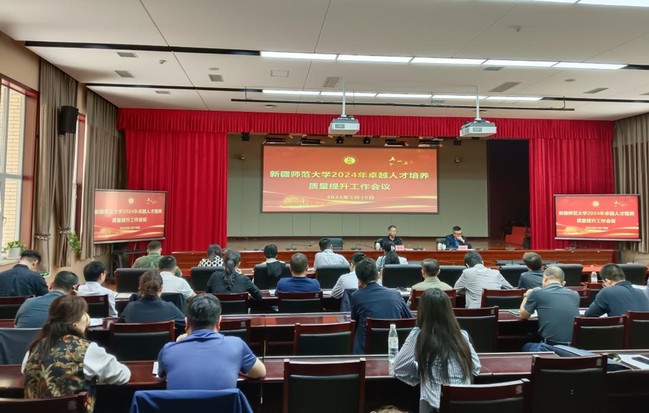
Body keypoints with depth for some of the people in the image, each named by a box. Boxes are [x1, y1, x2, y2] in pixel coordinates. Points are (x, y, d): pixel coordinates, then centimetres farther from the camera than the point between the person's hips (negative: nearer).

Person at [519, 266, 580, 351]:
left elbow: (523, 316, 12)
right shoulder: (575, 295, 5)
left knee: (526, 347, 29)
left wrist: (527, 296, 28)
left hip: (550, 348, -4)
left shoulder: (537, 293, -6)